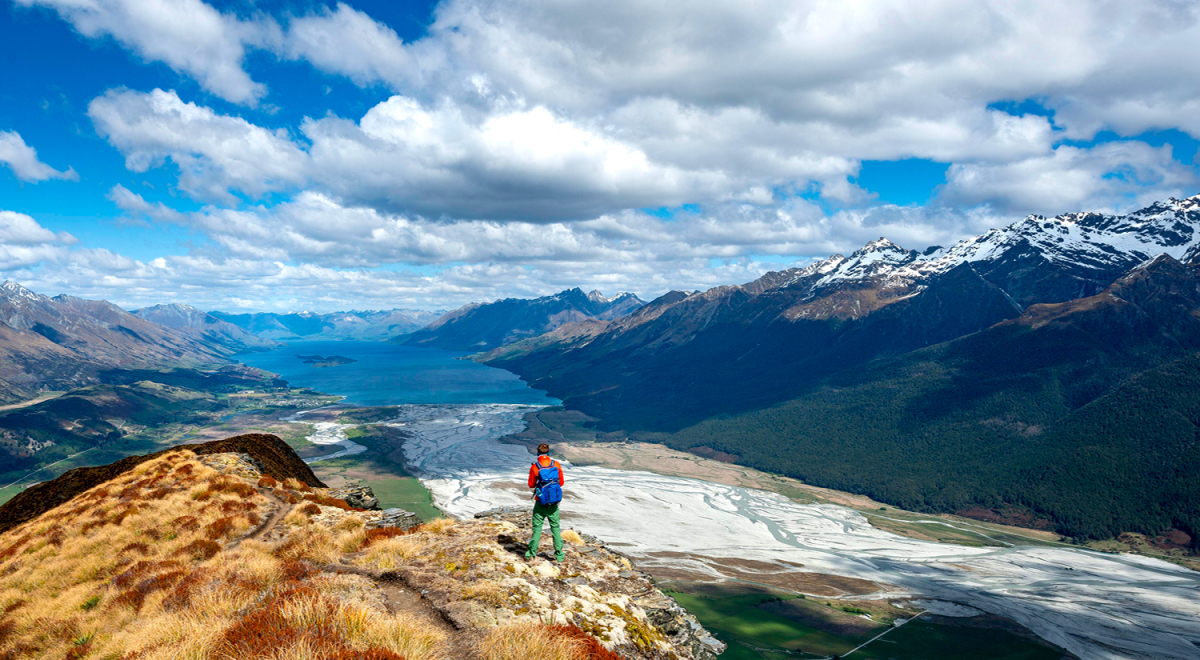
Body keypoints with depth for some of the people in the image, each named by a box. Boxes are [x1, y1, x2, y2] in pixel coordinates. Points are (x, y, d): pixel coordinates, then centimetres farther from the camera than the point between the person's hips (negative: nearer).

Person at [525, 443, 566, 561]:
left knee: (537, 528, 9)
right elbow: (561, 482, 4)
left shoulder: (534, 467, -11)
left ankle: (531, 553, 14)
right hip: (554, 503, 1)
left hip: (540, 503, -1)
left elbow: (531, 485, 0)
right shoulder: (556, 465, -5)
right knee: (555, 528, 11)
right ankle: (559, 555, 12)